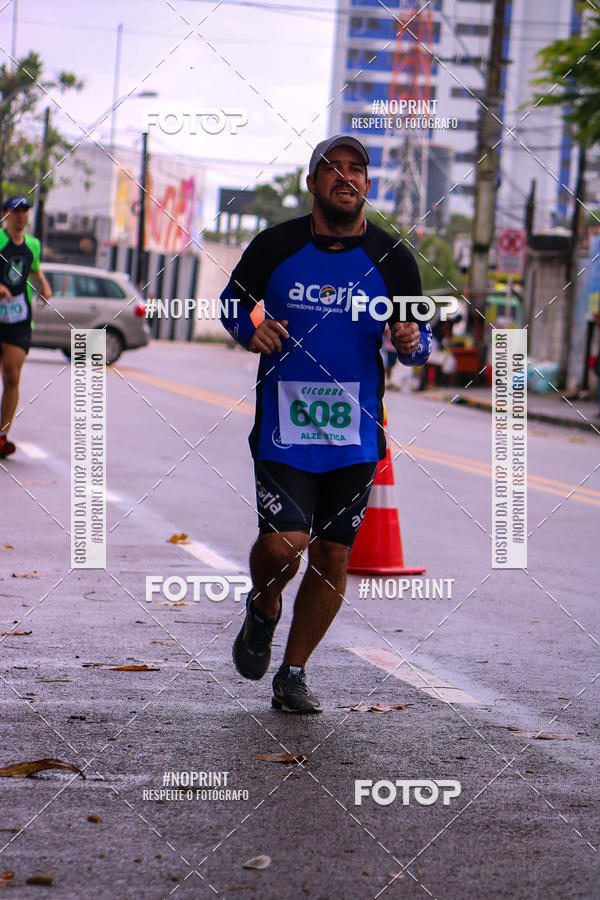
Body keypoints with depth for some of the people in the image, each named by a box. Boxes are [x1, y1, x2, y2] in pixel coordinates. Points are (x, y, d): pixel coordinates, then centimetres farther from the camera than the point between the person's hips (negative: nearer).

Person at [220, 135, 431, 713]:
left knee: (333, 557, 3)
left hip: (355, 433, 2)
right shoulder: (275, 247, 0)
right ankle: (263, 610, 21)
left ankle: (292, 675, 20)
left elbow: (420, 336, 11)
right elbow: (233, 300, 15)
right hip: (284, 427, -2)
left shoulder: (392, 259, 3)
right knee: (283, 543, -15)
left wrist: (412, 344, -13)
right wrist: (250, 332, -6)